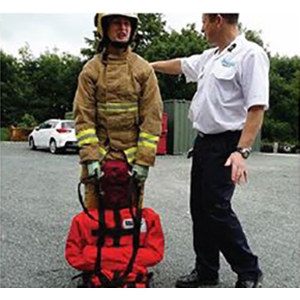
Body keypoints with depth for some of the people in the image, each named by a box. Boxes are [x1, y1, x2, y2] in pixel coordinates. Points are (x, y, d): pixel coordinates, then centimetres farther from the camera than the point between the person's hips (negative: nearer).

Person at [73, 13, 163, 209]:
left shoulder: (144, 69, 3)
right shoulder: (91, 69, 4)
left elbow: (152, 116, -2)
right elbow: (83, 116, -2)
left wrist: (144, 159, -8)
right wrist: (90, 156, -12)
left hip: (132, 157, 0)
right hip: (99, 156, 0)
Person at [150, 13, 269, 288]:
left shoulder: (250, 54, -12)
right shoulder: (211, 57, 15)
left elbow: (257, 107, -20)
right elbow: (181, 65, 32)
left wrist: (242, 151, -26)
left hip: (225, 145, -9)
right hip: (203, 141, 9)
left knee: (217, 209, -9)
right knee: (200, 208, 11)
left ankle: (249, 273, 9)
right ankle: (206, 271, 23)